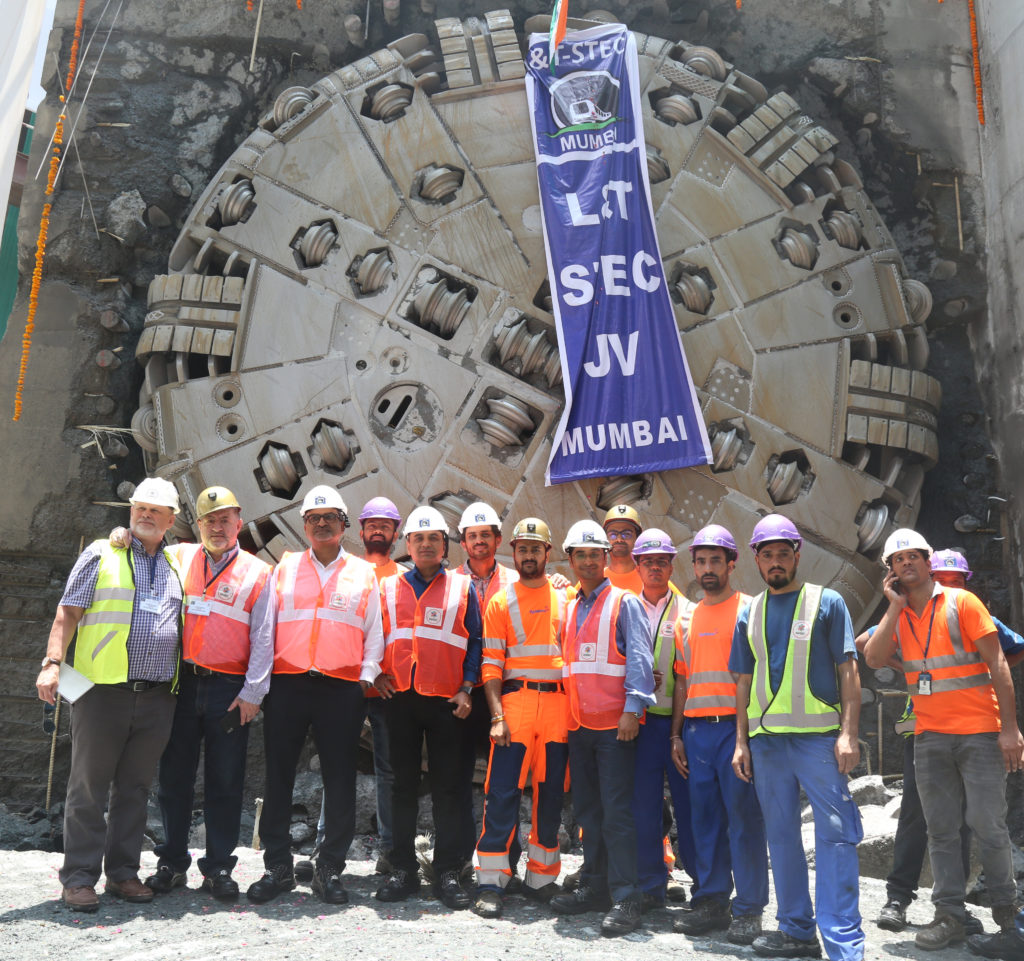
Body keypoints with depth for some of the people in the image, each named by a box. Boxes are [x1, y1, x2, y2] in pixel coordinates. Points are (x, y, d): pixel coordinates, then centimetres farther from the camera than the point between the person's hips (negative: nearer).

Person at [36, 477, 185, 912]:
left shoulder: (177, 565, 16)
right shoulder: (101, 553, 5)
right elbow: (68, 612, 2)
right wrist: (52, 662, -11)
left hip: (157, 696, 4)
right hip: (103, 691, -3)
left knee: (135, 788, 9)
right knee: (89, 786, 1)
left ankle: (123, 872, 18)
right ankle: (79, 878, 10)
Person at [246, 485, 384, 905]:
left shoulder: (364, 573, 11)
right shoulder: (285, 568, 13)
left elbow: (375, 633, 11)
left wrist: (366, 675, 1)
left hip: (342, 689, -1)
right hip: (287, 685, 1)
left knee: (339, 781, 3)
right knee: (278, 776, 5)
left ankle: (330, 869, 15)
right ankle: (277, 867, 16)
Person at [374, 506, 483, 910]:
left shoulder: (463, 587, 8)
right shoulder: (389, 587, 12)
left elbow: (474, 641, 6)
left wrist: (466, 688, -2)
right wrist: (377, 674, 0)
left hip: (447, 701, -1)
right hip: (400, 697, 1)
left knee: (449, 789, 2)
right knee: (403, 786, 7)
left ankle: (448, 873, 10)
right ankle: (402, 869, 16)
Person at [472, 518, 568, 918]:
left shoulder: (565, 599, 12)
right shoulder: (500, 602, 7)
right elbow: (491, 664, 2)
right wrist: (497, 715, -9)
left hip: (559, 704, 2)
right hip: (516, 700, -2)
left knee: (551, 793, 7)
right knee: (503, 791, -7)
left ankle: (541, 878, 19)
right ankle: (490, 883, -1)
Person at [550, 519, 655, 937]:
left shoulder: (624, 602, -2)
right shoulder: (569, 609, 16)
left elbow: (638, 658, -10)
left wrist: (632, 708, -18)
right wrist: (568, 714, 12)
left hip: (615, 723, -7)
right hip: (579, 723, 7)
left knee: (617, 812, -6)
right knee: (588, 810, 13)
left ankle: (625, 899, -1)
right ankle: (594, 887, 24)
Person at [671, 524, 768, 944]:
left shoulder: (748, 609, 0)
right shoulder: (687, 619, 16)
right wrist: (676, 735, 14)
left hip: (736, 726, -5)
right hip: (696, 729, 5)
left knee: (744, 817, -3)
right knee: (705, 818, 8)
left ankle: (748, 909, 7)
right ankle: (712, 902, 18)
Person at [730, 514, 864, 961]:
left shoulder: (827, 602, 2)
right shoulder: (749, 614, 12)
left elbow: (848, 670, -2)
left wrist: (848, 732, -10)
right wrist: (741, 741, 9)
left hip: (818, 736, -4)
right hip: (765, 738, 4)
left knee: (835, 835, -6)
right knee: (780, 835, 11)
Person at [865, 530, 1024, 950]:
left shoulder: (960, 602, -2)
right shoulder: (896, 616, 9)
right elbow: (874, 659, -7)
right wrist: (895, 605, -7)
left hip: (979, 732, -4)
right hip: (929, 737, 4)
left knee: (987, 823, 0)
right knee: (941, 829, 6)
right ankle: (950, 915, 13)